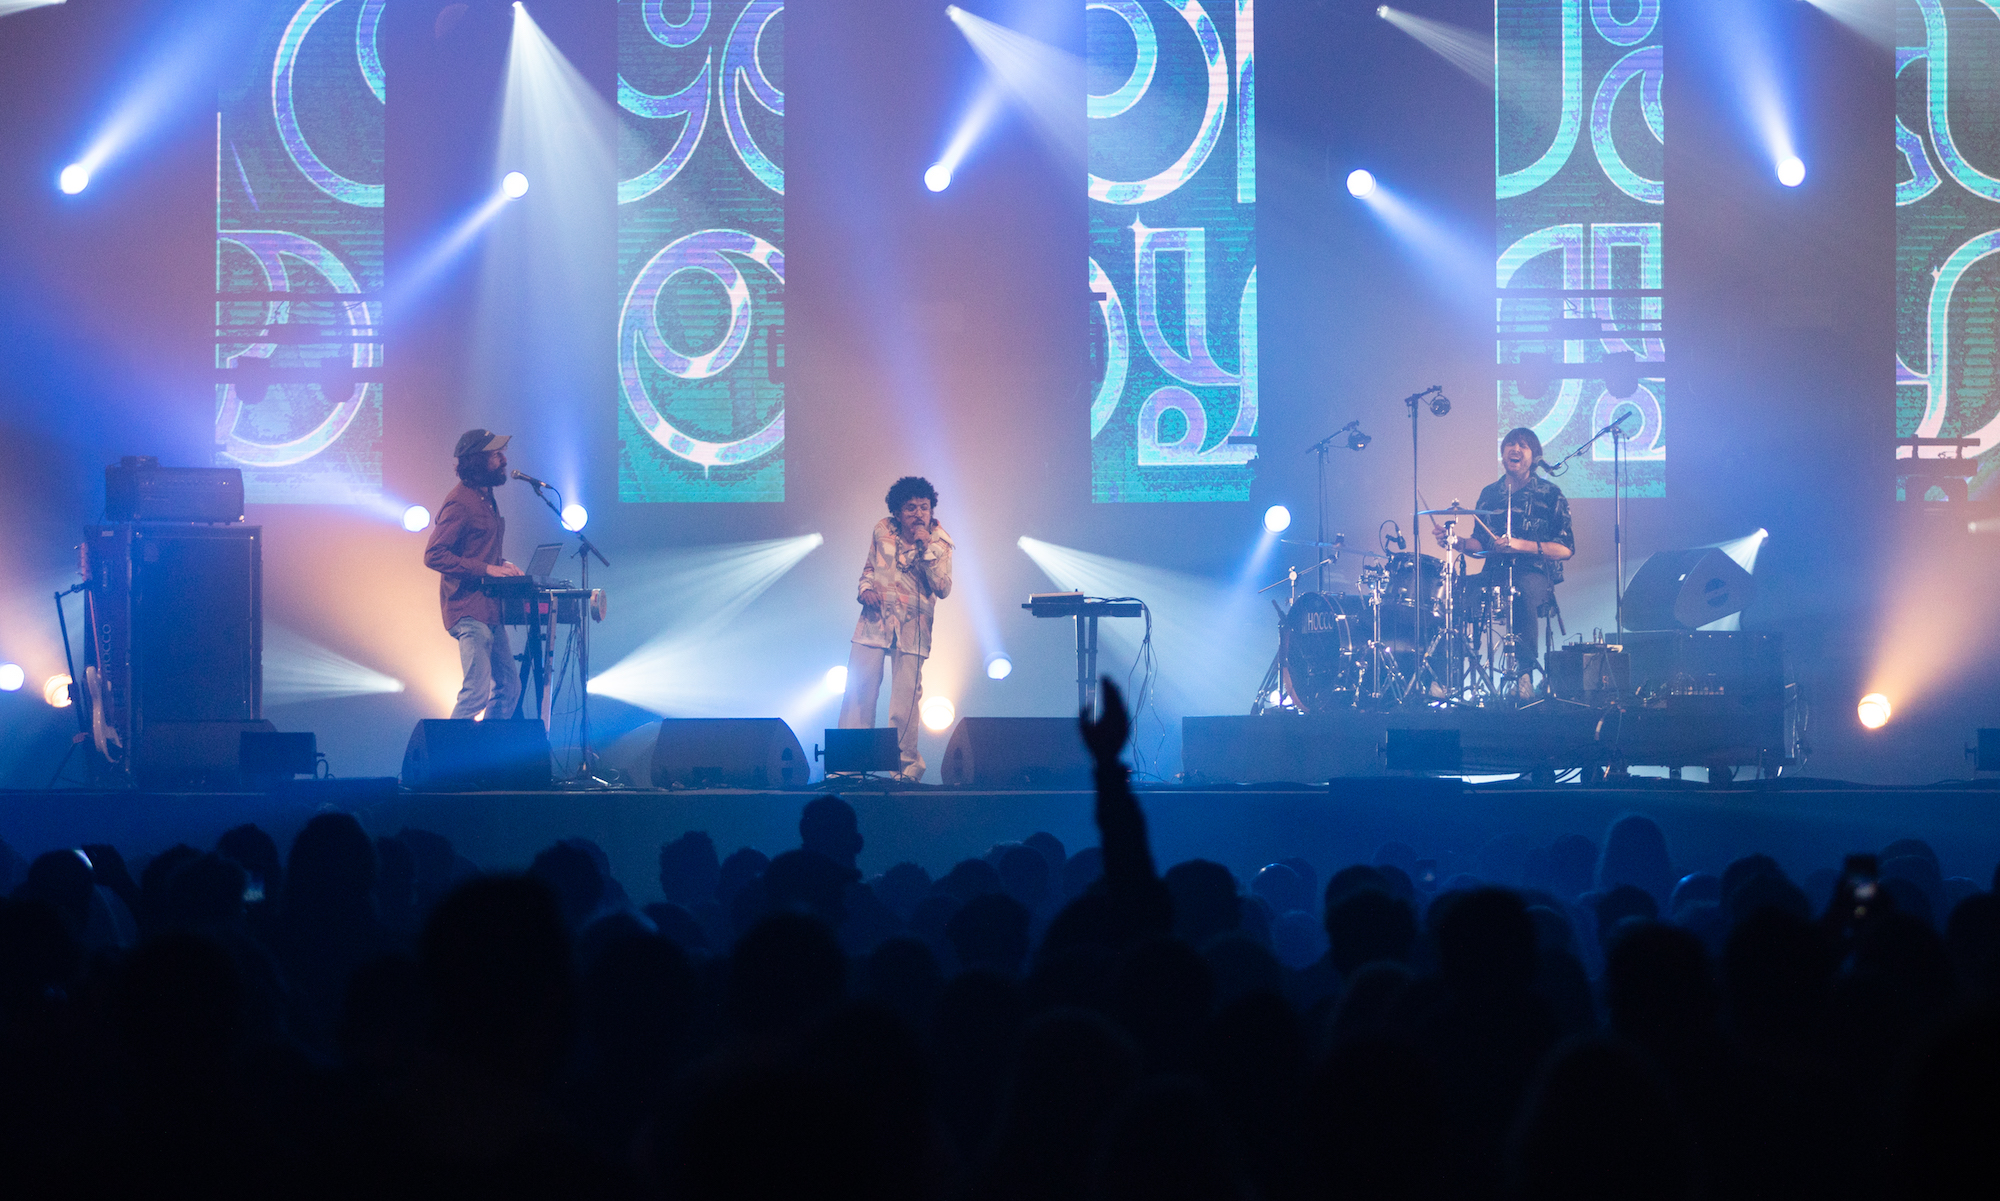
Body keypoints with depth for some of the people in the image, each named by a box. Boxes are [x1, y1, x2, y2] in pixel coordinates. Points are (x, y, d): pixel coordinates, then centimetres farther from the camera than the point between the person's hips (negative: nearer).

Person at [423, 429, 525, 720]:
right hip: (469, 610, -10)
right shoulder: (460, 503, -15)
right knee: (477, 692, -15)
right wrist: (487, 569, -22)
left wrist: (504, 565, 7)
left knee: (508, 688, 12)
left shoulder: (486, 499, 16)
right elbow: (433, 555, -20)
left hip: (490, 608, 10)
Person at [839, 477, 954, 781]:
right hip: (875, 620, 2)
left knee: (906, 700, -4)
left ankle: (906, 766, 7)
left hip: (911, 628, -2)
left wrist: (927, 549, -21)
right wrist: (865, 588, -2)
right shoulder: (883, 531, 4)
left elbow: (943, 589, -14)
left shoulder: (940, 542, -3)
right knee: (858, 690, -3)